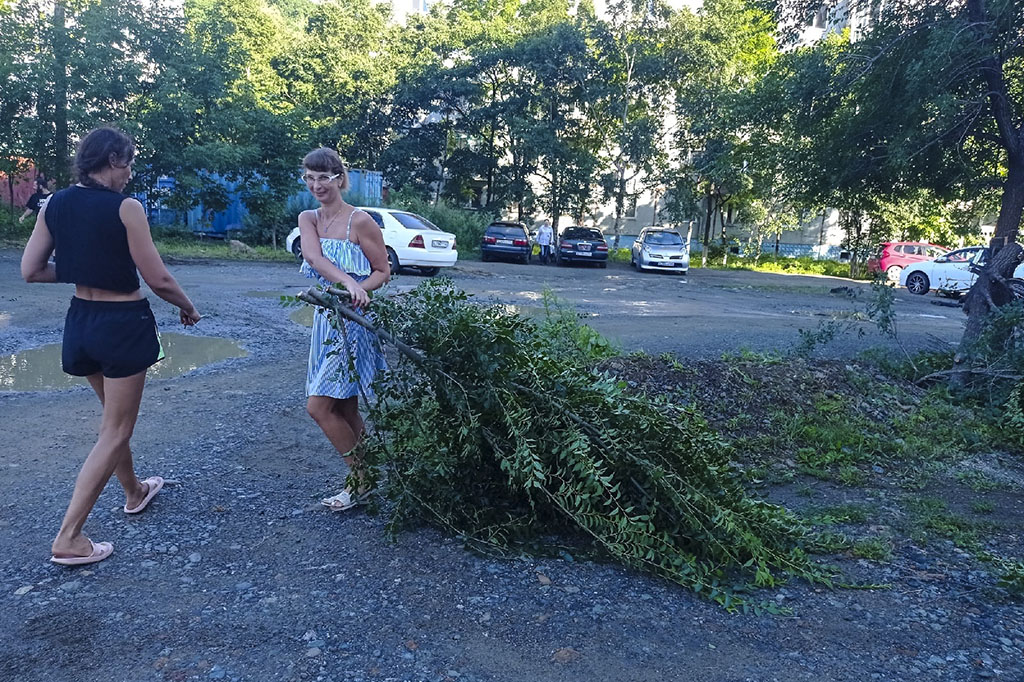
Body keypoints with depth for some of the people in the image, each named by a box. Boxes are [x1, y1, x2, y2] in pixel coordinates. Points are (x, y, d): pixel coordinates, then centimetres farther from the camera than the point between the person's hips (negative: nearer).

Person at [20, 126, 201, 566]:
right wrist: (188, 308, 2)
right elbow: (158, 280, -16)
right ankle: (68, 538, 5)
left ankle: (134, 491, 46)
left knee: (115, 415, 26)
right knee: (115, 431, 4)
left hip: (81, 320, 7)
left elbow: (30, 271, 3)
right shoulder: (125, 208, -17)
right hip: (124, 323, -7)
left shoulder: (54, 205, 1)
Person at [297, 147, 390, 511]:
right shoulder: (308, 219, 8)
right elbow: (313, 256, -13)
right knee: (344, 409, 12)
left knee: (318, 406, -7)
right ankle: (366, 469, 27)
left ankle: (361, 480, 8)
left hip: (353, 320, -7)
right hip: (325, 319, 7)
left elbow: (383, 272, -5)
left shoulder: (360, 221, -10)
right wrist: (348, 282, -30)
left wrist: (357, 291, -23)